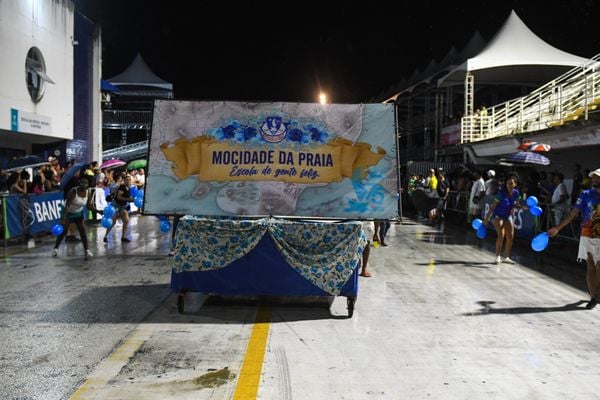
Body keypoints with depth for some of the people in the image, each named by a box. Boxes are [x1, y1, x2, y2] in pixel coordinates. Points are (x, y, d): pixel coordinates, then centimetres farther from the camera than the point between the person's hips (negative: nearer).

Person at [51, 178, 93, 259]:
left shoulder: (87, 193, -14)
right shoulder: (73, 191, -29)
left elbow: (89, 206, -2)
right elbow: (67, 205, -32)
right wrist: (64, 218, -39)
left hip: (79, 213, 4)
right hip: (68, 212, -4)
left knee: (83, 231, -4)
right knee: (63, 231, 3)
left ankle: (86, 250, 0)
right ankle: (55, 248, 22)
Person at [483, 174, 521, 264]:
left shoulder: (516, 193, -6)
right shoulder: (501, 193, -21)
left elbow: (516, 205, 11)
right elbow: (493, 206, -16)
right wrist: (487, 218, -16)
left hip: (508, 216, 6)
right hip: (497, 216, -6)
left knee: (510, 237, 3)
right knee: (501, 235, -21)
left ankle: (506, 257, 16)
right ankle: (498, 257, -12)